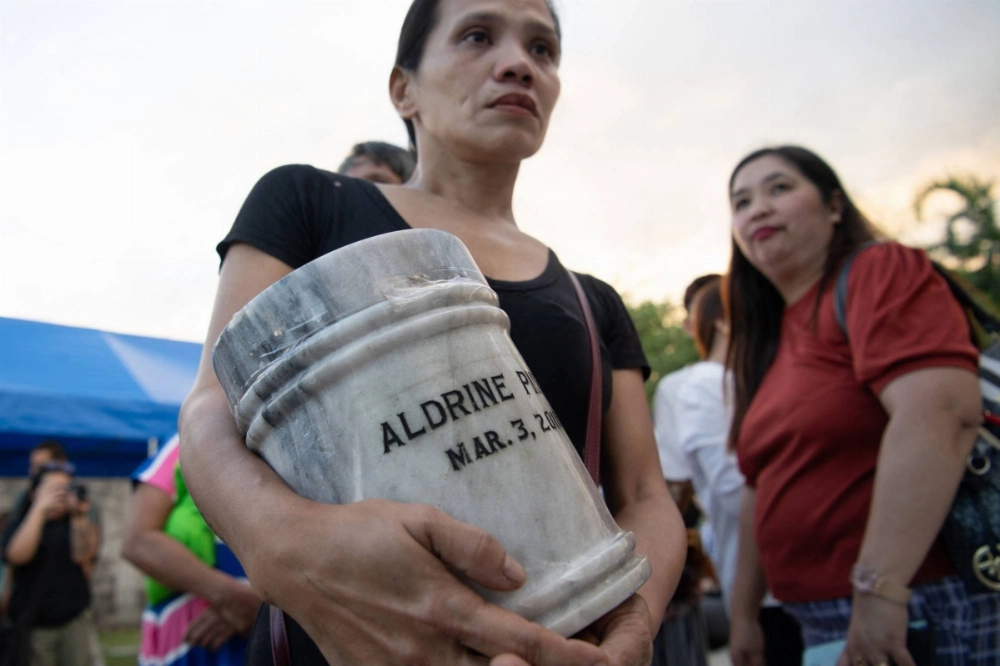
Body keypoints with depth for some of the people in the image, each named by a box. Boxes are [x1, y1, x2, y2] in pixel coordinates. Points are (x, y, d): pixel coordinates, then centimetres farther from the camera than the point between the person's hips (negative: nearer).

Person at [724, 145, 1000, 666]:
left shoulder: (882, 270, -10)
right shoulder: (769, 340, 12)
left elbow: (941, 412, -25)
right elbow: (764, 487, 16)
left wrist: (880, 585, -28)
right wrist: (743, 612, 18)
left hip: (922, 615, -7)